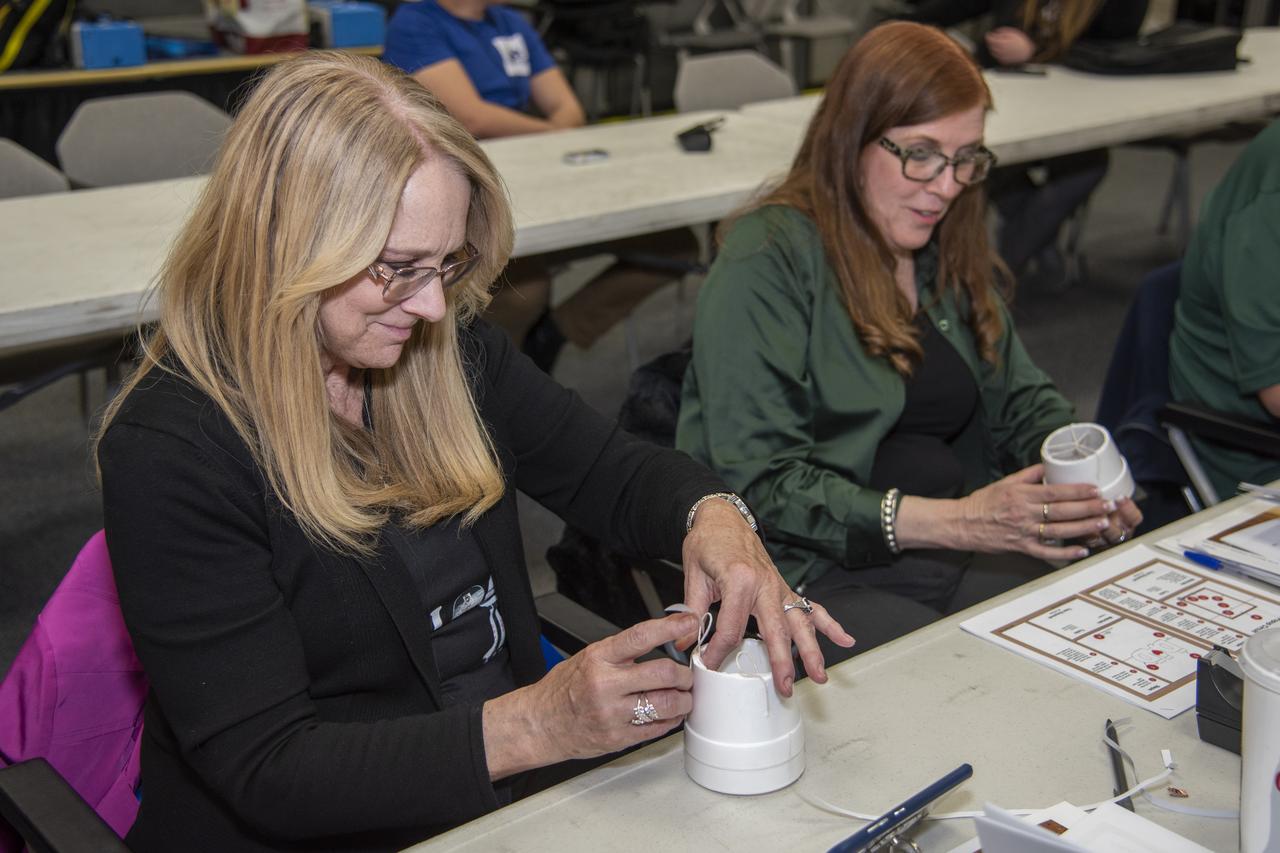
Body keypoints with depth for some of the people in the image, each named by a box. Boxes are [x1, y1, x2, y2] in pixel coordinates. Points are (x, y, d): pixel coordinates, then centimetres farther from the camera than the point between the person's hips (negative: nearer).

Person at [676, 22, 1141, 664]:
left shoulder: (947, 250, 15)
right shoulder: (766, 261, -10)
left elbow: (1023, 401, 20)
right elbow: (761, 485, -17)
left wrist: (1085, 483, -3)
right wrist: (959, 522, -24)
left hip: (957, 557, 8)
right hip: (812, 574, -7)